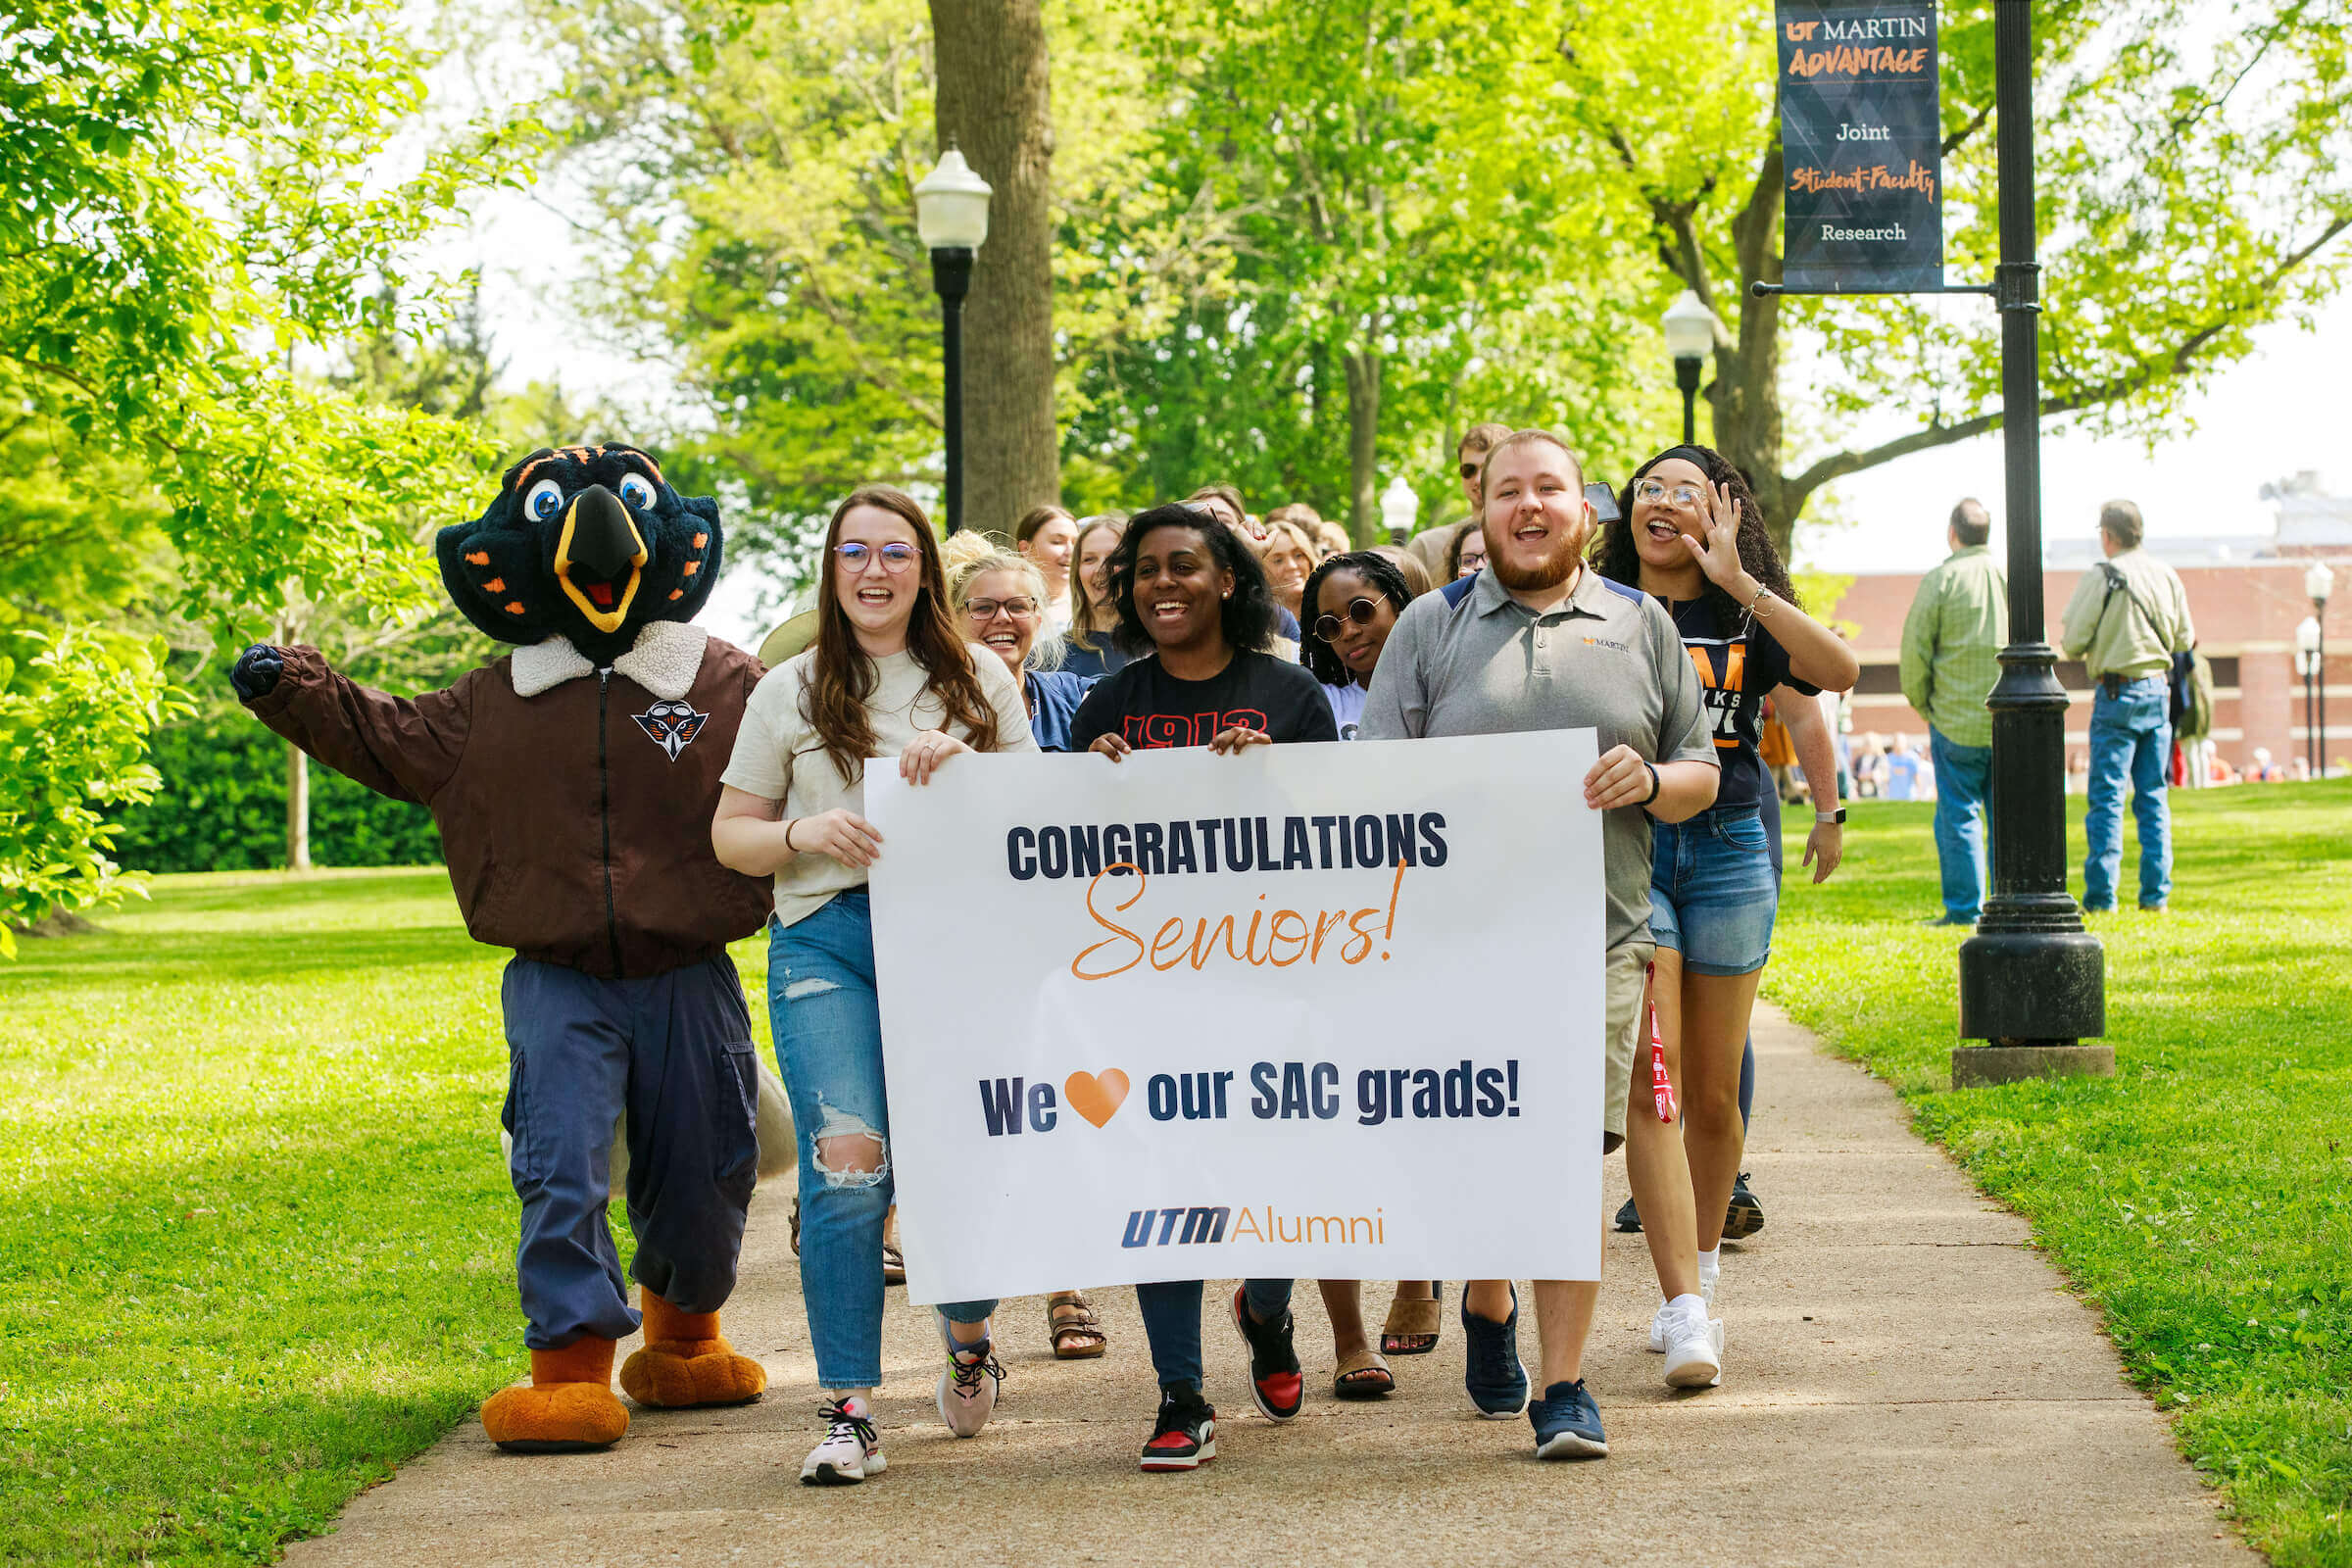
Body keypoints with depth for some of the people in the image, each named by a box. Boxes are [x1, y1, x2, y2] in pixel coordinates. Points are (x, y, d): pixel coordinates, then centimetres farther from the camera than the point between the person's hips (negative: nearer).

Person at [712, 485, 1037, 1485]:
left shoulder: (980, 680, 13)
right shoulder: (790, 692, 11)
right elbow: (730, 836, 12)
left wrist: (960, 762, -5)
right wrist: (806, 833, -9)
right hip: (826, 941, -1)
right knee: (847, 1167, -13)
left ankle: (968, 1338, 30)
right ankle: (849, 1411, -8)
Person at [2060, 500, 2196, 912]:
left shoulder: (2100, 579, -12)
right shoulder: (2167, 576, 5)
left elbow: (2073, 642, -12)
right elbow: (2184, 641, 10)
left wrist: (2075, 648, 10)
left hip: (2117, 693, -5)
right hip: (2158, 691, 5)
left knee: (2107, 797, -2)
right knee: (2153, 795, 10)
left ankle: (2101, 895, -4)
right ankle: (2155, 892, 9)